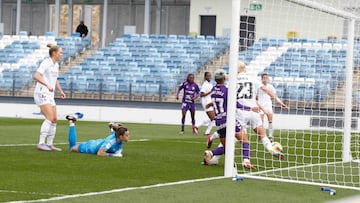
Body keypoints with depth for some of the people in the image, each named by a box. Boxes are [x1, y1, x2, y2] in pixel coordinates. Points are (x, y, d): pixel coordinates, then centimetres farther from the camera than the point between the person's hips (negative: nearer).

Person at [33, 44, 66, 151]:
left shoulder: (56, 65, 15)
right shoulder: (46, 63, -13)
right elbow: (36, 76, -25)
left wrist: (61, 91, 18)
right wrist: (47, 85, -34)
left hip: (50, 95, 9)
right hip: (42, 93, -9)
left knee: (54, 120, 6)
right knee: (50, 118, -20)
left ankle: (50, 144, 12)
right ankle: (41, 143, -20)